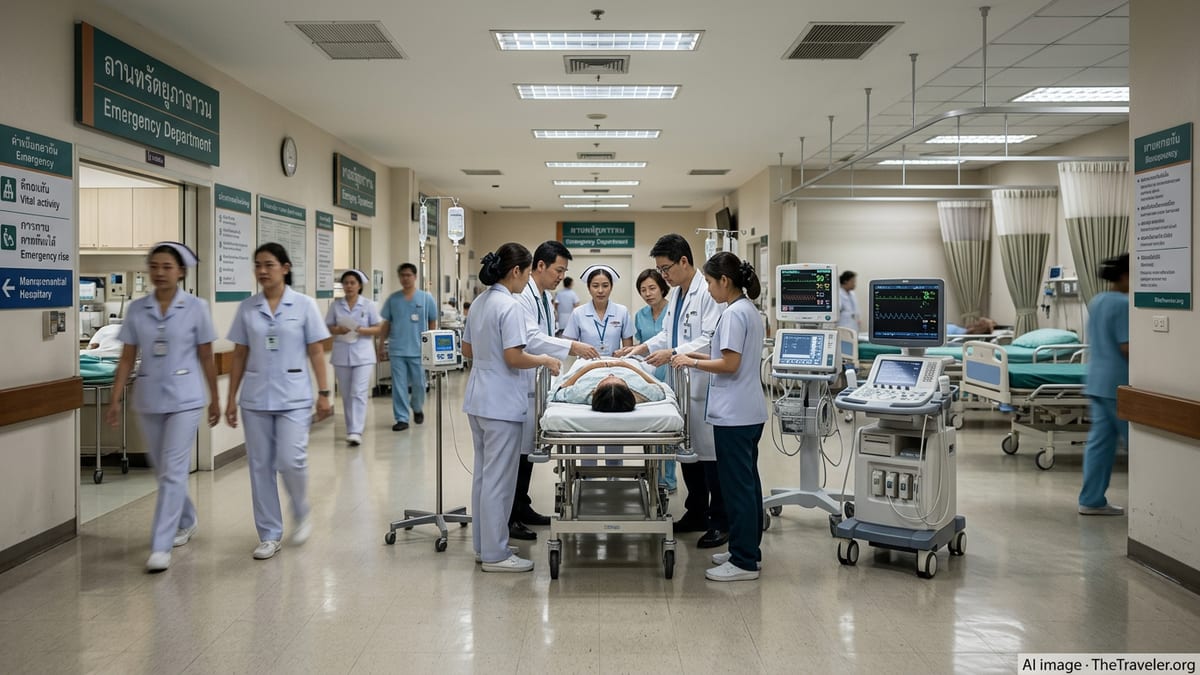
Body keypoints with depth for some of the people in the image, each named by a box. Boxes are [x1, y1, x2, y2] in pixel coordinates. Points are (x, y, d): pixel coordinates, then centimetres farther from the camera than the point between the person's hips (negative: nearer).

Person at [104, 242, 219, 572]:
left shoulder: (196, 307, -5)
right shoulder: (136, 309, 2)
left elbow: (206, 358, 0)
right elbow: (127, 359, 4)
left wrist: (215, 399, 3)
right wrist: (116, 400, -1)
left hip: (185, 399, -4)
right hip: (148, 399, 4)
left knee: (173, 471, -7)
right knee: (163, 470, 15)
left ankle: (161, 546, -3)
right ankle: (186, 521, 38)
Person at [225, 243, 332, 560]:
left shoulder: (304, 305, -2)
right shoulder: (247, 308, 5)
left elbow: (316, 352, -1)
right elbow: (239, 355, 8)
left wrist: (323, 393, -5)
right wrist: (231, 398, 6)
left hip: (293, 397, -3)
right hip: (256, 398, 3)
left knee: (290, 461, -10)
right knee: (260, 466, 5)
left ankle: (303, 513, 20)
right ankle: (269, 535, 16)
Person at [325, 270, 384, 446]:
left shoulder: (368, 305, 1)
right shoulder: (335, 305, 6)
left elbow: (379, 329, 1)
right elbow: (328, 327, 7)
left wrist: (362, 330, -16)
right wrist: (338, 330, -15)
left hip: (363, 355, -3)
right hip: (341, 354, 3)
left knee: (358, 393, -11)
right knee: (346, 395, 10)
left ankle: (356, 432, -14)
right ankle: (351, 430, 21)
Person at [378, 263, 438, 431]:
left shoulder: (426, 298, 0)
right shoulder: (393, 299, 4)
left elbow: (432, 323, 6)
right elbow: (386, 324, 10)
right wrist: (381, 346, 8)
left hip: (419, 350, -1)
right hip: (397, 350, 1)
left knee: (418, 384, 7)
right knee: (399, 386, 1)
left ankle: (417, 409, 34)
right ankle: (401, 418, 9)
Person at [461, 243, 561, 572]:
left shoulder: (480, 302, 9)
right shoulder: (510, 306, -17)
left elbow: (467, 349, 16)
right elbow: (514, 357, -21)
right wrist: (544, 360, -6)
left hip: (478, 399, 9)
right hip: (502, 403, -9)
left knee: (483, 474, 16)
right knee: (499, 479, -1)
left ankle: (483, 545, 26)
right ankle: (495, 554, 8)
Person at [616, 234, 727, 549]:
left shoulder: (708, 292, -16)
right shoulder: (675, 294, 14)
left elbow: (711, 339, -22)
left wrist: (673, 353, -27)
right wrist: (642, 347, 11)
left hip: (704, 384, -9)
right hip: (682, 384, 9)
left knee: (710, 452, -1)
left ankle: (720, 523, 9)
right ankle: (696, 513, 28)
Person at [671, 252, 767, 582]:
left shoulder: (734, 314, -16)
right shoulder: (750, 310, 13)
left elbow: (730, 365, -19)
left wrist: (692, 362, -8)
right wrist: (700, 355, 12)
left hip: (734, 414, -10)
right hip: (749, 411, 10)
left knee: (737, 486, -4)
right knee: (747, 482, 15)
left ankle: (744, 562, 3)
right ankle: (748, 549, 25)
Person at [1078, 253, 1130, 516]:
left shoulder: (1096, 302, 13)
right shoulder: (1123, 304, -15)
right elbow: (1127, 348, -19)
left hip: (1098, 381, 9)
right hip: (1119, 384, -9)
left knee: (1100, 441, 9)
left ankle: (1092, 500, 11)